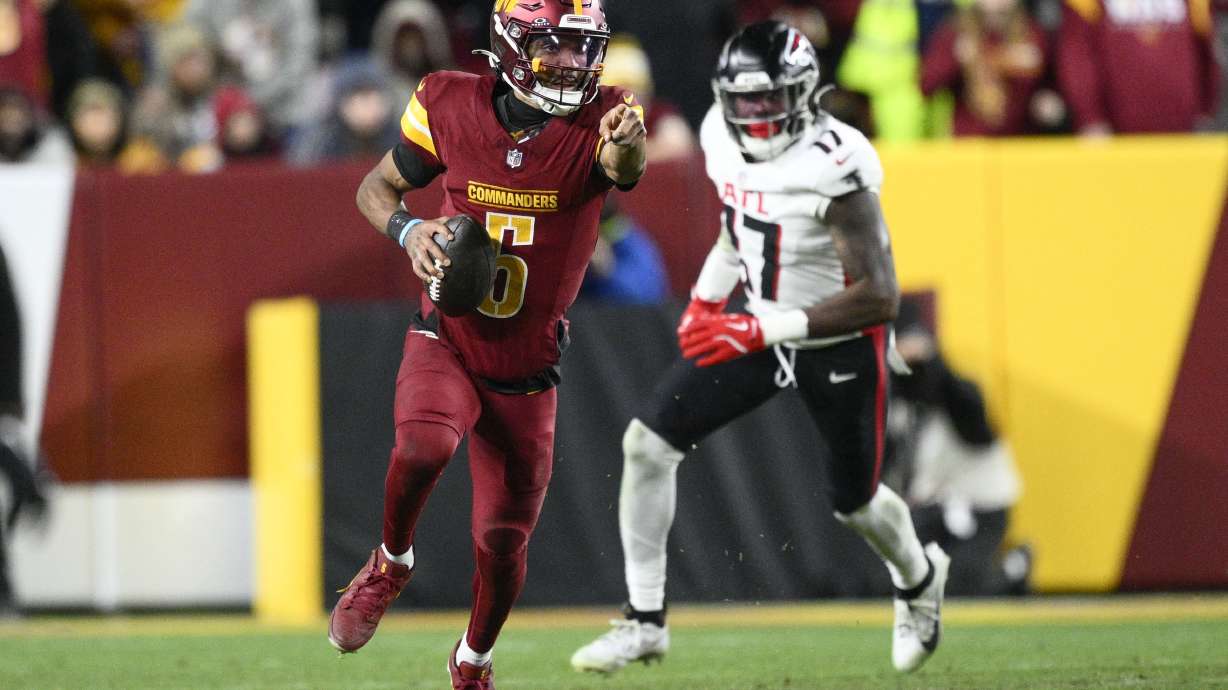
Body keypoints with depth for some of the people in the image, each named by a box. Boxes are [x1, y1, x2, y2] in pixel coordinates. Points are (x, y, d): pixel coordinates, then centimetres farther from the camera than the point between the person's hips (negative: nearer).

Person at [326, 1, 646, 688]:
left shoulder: (600, 120, -14)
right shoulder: (451, 106, -10)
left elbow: (625, 170, -38)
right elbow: (379, 185, 5)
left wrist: (626, 149, -62)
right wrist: (409, 231, -16)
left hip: (527, 371, 1)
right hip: (445, 341, -1)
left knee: (503, 545, 9)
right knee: (425, 446, -33)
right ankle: (391, 563, -2)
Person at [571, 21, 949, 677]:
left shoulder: (834, 167, -30)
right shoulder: (725, 138, -8)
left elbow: (879, 297, -32)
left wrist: (762, 330, -34)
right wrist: (706, 300, 4)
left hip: (842, 343, -6)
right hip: (760, 327, 6)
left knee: (854, 503, 13)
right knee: (647, 443, -8)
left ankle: (919, 578, 49)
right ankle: (644, 620, 2)